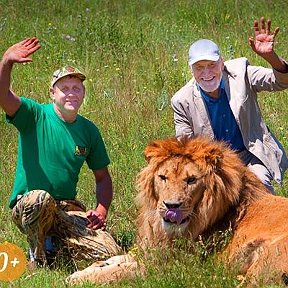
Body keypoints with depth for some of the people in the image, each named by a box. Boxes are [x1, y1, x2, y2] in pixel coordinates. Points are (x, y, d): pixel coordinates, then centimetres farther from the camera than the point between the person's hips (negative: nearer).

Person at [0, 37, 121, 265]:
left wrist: (101, 211, -8)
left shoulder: (89, 131, 6)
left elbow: (103, 178, 11)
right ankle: (39, 258, -13)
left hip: (67, 206, 4)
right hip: (27, 206, -4)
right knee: (41, 199, -39)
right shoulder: (35, 116, -7)